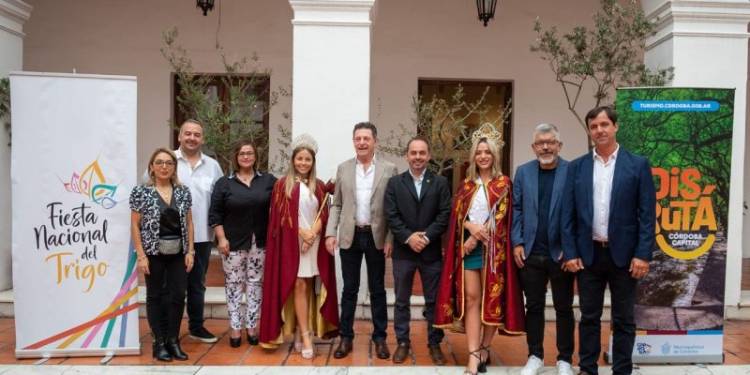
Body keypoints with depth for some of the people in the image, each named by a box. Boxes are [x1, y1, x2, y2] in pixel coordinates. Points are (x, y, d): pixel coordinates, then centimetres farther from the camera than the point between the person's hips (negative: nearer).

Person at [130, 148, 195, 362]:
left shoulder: (183, 191, 5)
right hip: (154, 252, -3)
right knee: (155, 296, 8)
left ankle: (173, 340, 18)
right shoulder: (141, 192, -5)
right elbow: (135, 225, -5)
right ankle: (159, 342, 18)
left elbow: (189, 223, 8)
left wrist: (190, 251, 2)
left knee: (178, 295, 4)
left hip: (178, 253, 3)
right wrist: (141, 255, -10)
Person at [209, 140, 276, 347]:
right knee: (233, 284, 4)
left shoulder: (268, 180, 4)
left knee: (255, 284, 7)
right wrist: (221, 238, -7)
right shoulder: (224, 183, 1)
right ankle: (235, 327, 15)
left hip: (260, 243, 1)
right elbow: (215, 214, 0)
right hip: (234, 243, -1)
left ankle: (252, 326, 18)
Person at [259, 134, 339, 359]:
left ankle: (300, 333, 14)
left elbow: (324, 215, 6)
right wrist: (302, 232, -14)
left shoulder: (319, 187, 11)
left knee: (309, 287, 4)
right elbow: (281, 216, -3)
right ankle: (306, 337, -6)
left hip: (314, 243, 3)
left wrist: (313, 233, -12)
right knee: (299, 285, -6)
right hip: (292, 242, -3)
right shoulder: (283, 185, 2)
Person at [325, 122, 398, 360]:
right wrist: (330, 233, -4)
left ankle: (380, 337, 22)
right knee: (349, 289, 10)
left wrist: (390, 239, -8)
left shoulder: (389, 169, -1)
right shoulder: (343, 168, 5)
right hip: (350, 236, 2)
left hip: (376, 237, -1)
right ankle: (346, 337, 21)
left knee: (377, 289, 9)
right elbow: (336, 205, 7)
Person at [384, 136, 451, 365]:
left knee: (433, 301, 8)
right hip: (403, 251, 0)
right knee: (401, 301, 9)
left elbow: (445, 215, -4)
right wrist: (408, 237, -15)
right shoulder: (395, 183, 4)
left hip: (432, 251, 0)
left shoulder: (440, 183, 4)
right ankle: (402, 343, 22)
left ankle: (435, 344, 21)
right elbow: (391, 216, -4)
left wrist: (426, 236, -15)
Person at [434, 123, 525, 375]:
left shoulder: (503, 183, 2)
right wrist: (471, 226, -14)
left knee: (491, 298, 3)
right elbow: (457, 213, 7)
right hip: (468, 246, 3)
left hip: (492, 247, -2)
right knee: (471, 298, -2)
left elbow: (500, 217, -6)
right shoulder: (467, 184, 12)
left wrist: (477, 238, -13)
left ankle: (484, 350, 18)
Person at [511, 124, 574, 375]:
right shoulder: (523, 172, 6)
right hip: (531, 253, 2)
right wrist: (517, 243, -2)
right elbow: (516, 209, 5)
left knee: (564, 308, 11)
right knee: (534, 306, 11)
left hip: (561, 252, -2)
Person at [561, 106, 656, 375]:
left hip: (623, 254, -1)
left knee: (623, 319, 10)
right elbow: (568, 214, 3)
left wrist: (643, 254, -9)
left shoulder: (638, 164, 0)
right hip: (588, 253, 2)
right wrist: (570, 252, -3)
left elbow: (647, 214, -3)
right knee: (589, 317, 11)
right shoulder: (576, 167, 4)